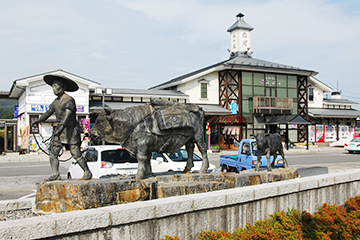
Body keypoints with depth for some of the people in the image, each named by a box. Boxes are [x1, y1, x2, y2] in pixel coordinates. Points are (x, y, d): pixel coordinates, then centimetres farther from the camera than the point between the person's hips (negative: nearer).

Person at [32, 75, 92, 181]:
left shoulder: (69, 100, -13)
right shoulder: (56, 101, 13)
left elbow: (67, 116, -23)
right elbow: (48, 112, 15)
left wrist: (60, 129, -33)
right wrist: (38, 121, 0)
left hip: (71, 130, -8)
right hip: (60, 130, 8)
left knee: (76, 153, -7)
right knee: (53, 151, -1)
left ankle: (87, 173, 5)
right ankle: (55, 174, 4)